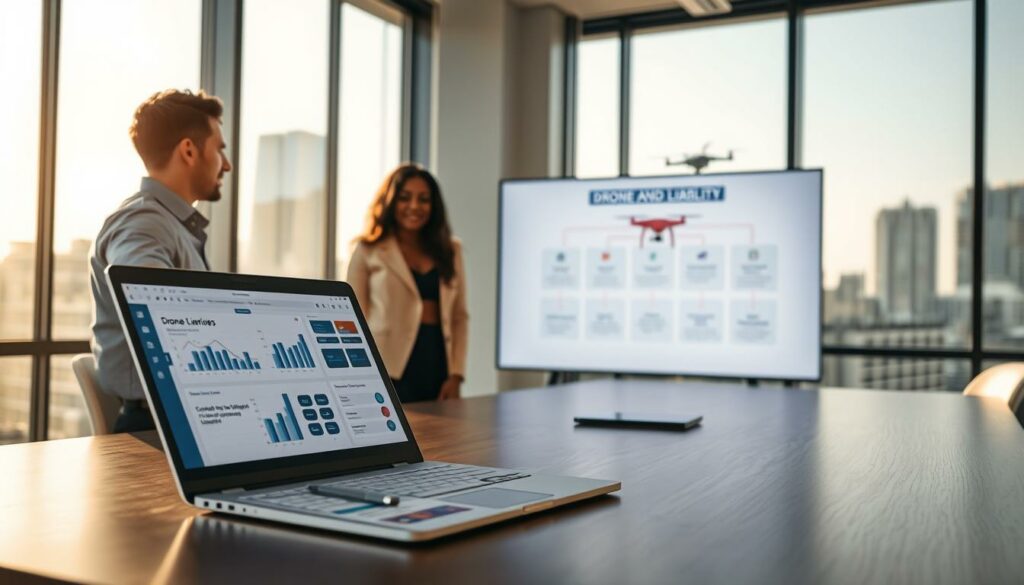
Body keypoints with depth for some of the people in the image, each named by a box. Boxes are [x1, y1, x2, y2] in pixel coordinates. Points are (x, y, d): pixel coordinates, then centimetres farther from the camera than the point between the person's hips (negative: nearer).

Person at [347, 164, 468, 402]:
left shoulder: (450, 249, 13)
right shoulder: (369, 250, 4)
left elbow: (459, 317, 11)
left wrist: (456, 374, 1)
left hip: (438, 369, 3)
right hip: (390, 372, -3)